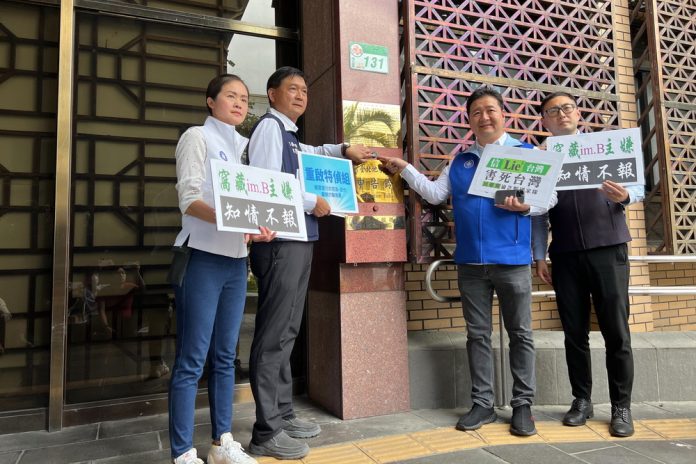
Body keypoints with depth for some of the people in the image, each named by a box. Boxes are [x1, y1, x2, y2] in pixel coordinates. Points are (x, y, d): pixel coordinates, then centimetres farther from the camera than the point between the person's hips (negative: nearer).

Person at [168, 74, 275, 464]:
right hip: (203, 257, -6)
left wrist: (260, 228, -4)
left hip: (236, 260, 7)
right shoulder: (197, 137, 0)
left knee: (225, 356, 11)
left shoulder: (244, 145, 18)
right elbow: (188, 198, -12)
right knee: (192, 360, -2)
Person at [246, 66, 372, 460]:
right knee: (274, 335, -5)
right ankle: (267, 432, 6)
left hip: (298, 241, 10)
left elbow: (307, 155, 43)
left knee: (287, 332, 14)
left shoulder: (290, 134, 20)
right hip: (280, 242, -10)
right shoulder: (269, 125, -6)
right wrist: (312, 202, -10)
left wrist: (343, 149, 26)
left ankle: (283, 415, 27)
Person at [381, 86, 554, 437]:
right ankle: (482, 403, 20)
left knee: (520, 333, 6)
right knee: (477, 334, 9)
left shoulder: (525, 153, 4)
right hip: (470, 261, 3)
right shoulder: (460, 160, 15)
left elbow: (549, 197, 0)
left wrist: (525, 206, -20)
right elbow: (435, 193, 10)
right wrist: (405, 169, 3)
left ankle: (522, 404, 19)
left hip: (511, 259, -3)